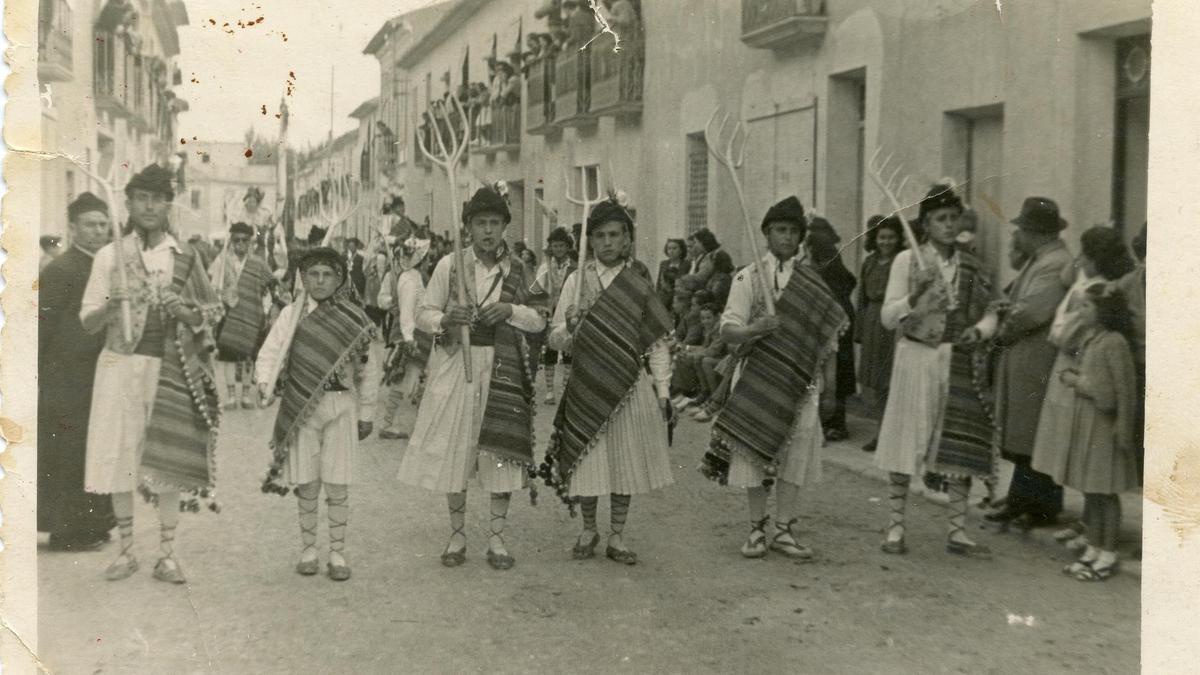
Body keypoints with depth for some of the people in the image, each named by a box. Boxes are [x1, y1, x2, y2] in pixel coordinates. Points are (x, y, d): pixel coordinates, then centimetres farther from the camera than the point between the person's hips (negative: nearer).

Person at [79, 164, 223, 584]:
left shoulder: (185, 257, 6)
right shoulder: (110, 255, 4)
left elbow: (213, 310, 11)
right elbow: (87, 322, 3)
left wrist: (185, 311, -9)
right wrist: (111, 305, -17)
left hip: (170, 368, 0)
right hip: (121, 364, 0)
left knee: (167, 461, 0)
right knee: (119, 457, 3)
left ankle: (167, 556, 9)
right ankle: (126, 552, 16)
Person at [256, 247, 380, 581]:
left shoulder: (355, 320, 3)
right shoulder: (291, 315, 2)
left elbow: (368, 370, 8)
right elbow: (269, 353, -1)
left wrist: (366, 414, 8)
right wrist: (265, 384, -20)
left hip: (341, 406, 0)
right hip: (301, 407, 0)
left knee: (337, 484, 2)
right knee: (306, 483, 6)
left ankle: (337, 553, 13)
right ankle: (308, 549, 21)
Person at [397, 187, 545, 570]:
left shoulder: (517, 270, 6)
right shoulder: (450, 265, 2)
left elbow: (540, 321, 5)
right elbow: (422, 314, 3)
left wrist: (511, 311, -14)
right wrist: (445, 318, -18)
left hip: (502, 369, 1)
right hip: (455, 366, -1)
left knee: (502, 451, -1)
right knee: (454, 448, 4)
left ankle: (497, 538, 10)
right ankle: (457, 536, 18)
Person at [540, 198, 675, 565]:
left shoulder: (640, 287, 3)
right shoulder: (576, 280, 2)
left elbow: (657, 343, 4)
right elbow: (555, 339, 0)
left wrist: (662, 391, -1)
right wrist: (569, 327, -22)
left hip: (629, 387, 1)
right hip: (587, 386, 0)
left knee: (626, 462, 5)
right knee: (587, 461, 5)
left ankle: (616, 537, 19)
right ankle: (588, 530, 25)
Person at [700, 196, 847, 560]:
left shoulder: (813, 278, 8)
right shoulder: (748, 277, 0)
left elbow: (827, 329, 13)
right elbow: (728, 329, -6)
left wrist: (827, 376, 6)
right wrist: (755, 329, -26)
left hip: (799, 380, 2)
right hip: (757, 376, -2)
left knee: (795, 451, 0)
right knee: (755, 453, 2)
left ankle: (784, 530, 9)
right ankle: (757, 529, 14)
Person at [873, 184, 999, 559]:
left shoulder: (971, 267, 9)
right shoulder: (907, 260, -1)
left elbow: (989, 314, 14)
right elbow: (888, 317, -4)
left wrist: (978, 331, -8)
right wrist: (915, 299, -23)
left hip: (959, 361, 4)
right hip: (917, 357, -3)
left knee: (961, 444, 3)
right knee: (908, 441, 0)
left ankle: (957, 532, 12)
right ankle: (895, 527, 11)